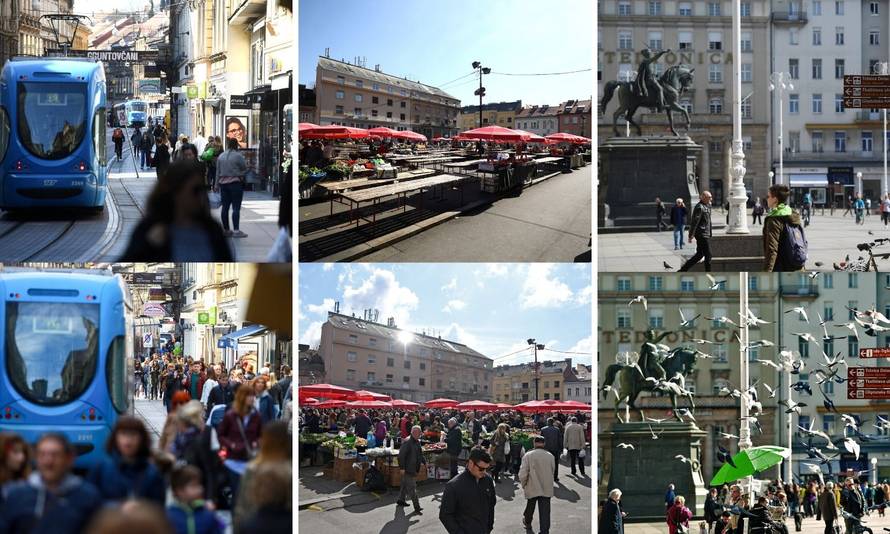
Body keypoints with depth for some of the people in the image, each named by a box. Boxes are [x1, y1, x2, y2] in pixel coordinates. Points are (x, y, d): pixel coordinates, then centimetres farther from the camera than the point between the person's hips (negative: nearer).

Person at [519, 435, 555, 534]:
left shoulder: (528, 456, -12)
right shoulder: (550, 456, -4)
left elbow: (523, 474, -14)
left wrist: (523, 484, 4)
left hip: (532, 488, 0)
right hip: (546, 489, 0)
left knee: (530, 507, 24)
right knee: (545, 512, 2)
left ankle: (527, 522, 47)